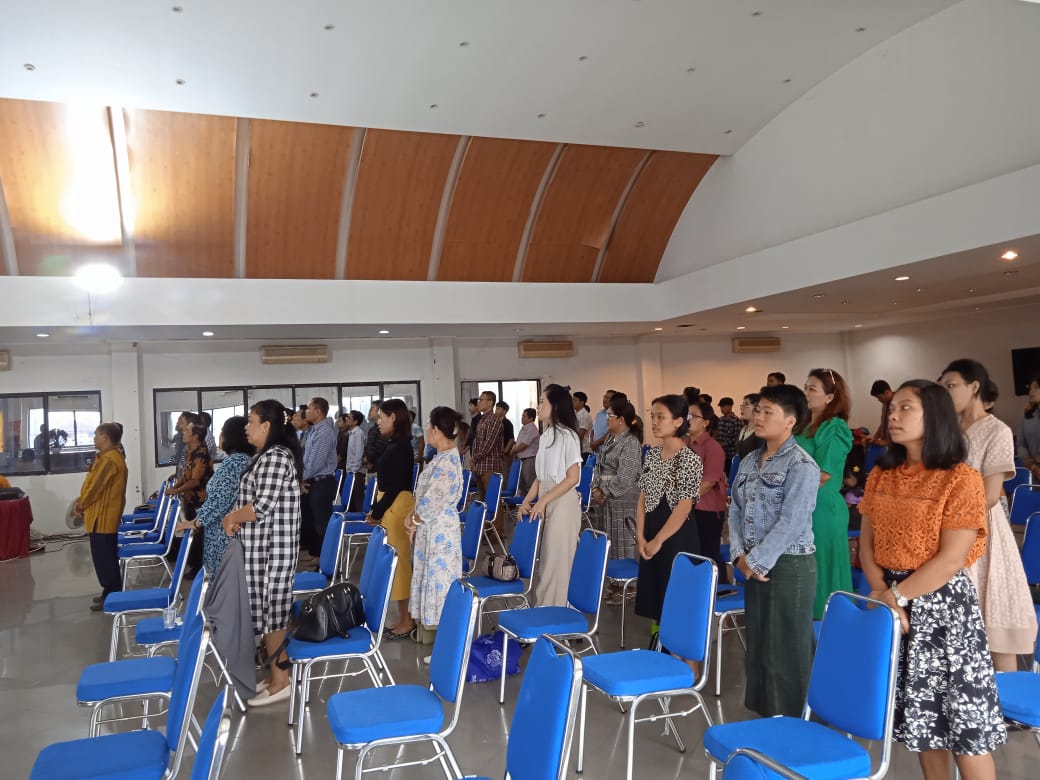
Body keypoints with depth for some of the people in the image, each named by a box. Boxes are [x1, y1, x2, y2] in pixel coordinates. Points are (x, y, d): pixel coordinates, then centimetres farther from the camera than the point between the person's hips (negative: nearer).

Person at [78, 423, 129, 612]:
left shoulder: (108, 459, -21)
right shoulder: (114, 456, 12)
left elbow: (95, 486, -17)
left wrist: (81, 504, -2)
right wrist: (81, 500, 11)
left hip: (102, 517, -10)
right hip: (106, 515, 10)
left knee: (104, 559, -2)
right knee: (107, 557, 17)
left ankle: (112, 596, 4)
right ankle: (111, 593, 25)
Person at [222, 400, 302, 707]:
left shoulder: (276, 457, -18)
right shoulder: (264, 456, 14)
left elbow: (262, 506, -23)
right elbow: (252, 498, 20)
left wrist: (232, 518, -7)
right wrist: (236, 517, 1)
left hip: (271, 551, -10)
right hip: (262, 549, 10)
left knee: (269, 614, -1)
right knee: (269, 613, 15)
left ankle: (280, 681, 10)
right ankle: (277, 674, 24)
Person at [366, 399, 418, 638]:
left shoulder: (401, 446, -16)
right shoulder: (394, 444, 12)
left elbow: (396, 485, -19)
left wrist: (377, 512, -12)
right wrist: (375, 509, 11)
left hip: (396, 506, -10)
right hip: (389, 506, 10)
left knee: (398, 560, -3)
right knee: (396, 560, 13)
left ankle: (407, 620, 7)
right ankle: (403, 618, 22)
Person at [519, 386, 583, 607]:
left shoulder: (567, 436, -11)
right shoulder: (545, 436, 12)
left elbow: (572, 478, -14)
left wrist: (544, 501, -15)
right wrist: (526, 502, 6)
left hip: (562, 503, -7)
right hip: (544, 503, 7)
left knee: (557, 563, -1)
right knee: (544, 561, 10)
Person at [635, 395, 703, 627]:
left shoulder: (690, 459, -14)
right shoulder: (652, 454, 7)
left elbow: (684, 507, -17)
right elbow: (643, 498, 8)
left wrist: (658, 540, -16)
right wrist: (640, 535, -1)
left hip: (677, 535, -7)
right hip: (650, 534, 7)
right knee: (653, 588, 13)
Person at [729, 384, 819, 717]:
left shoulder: (802, 465, -13)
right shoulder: (749, 461, 10)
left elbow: (790, 524, -18)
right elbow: (735, 510, 9)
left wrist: (756, 560, -16)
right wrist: (740, 554, -4)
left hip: (789, 566, -7)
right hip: (755, 565, 7)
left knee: (786, 652, 2)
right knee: (757, 646, 15)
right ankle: (762, 714, 30)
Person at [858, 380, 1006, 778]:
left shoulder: (962, 479, -12)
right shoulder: (881, 475, 7)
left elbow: (952, 558, -16)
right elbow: (866, 541, 6)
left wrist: (898, 594, -16)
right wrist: (881, 591, -10)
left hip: (943, 606, -5)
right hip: (894, 600, 6)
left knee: (963, 716, 0)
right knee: (921, 715, 14)